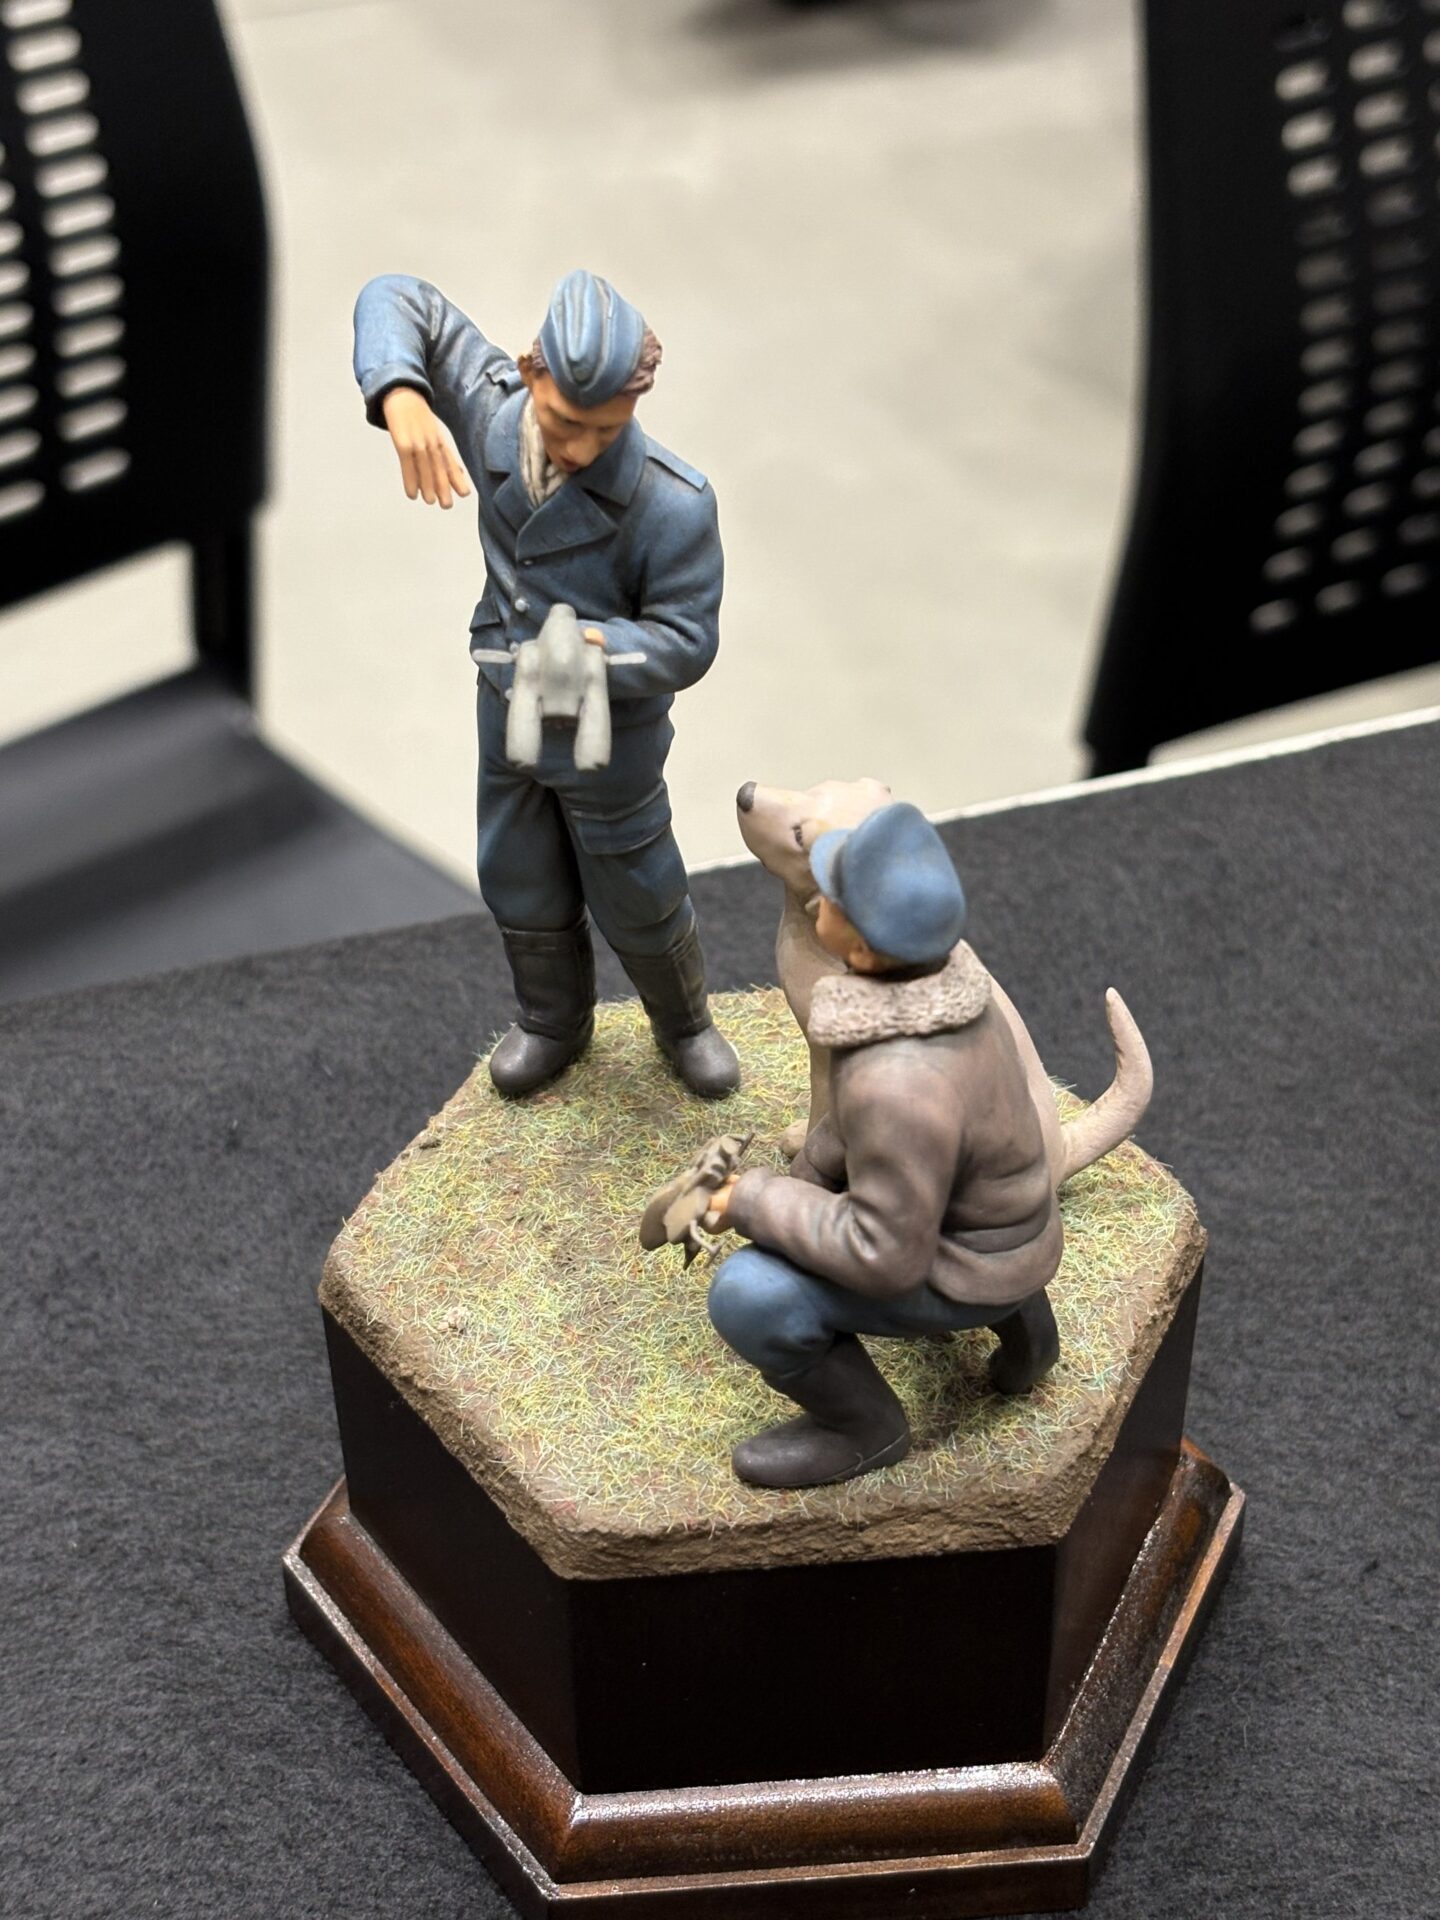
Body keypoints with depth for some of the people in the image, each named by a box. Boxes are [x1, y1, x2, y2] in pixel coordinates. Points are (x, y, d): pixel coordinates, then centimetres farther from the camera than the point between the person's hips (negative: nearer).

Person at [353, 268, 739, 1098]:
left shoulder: (674, 502, -33)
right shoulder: (490, 406, -22)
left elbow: (684, 641, -25)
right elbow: (399, 301, -12)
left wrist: (596, 647, -46)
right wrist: (400, 398, -33)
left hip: (612, 730, -4)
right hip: (507, 711, 4)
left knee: (638, 900, 16)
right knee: (524, 888, 23)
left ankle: (684, 1023, 46)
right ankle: (555, 1023, 50)